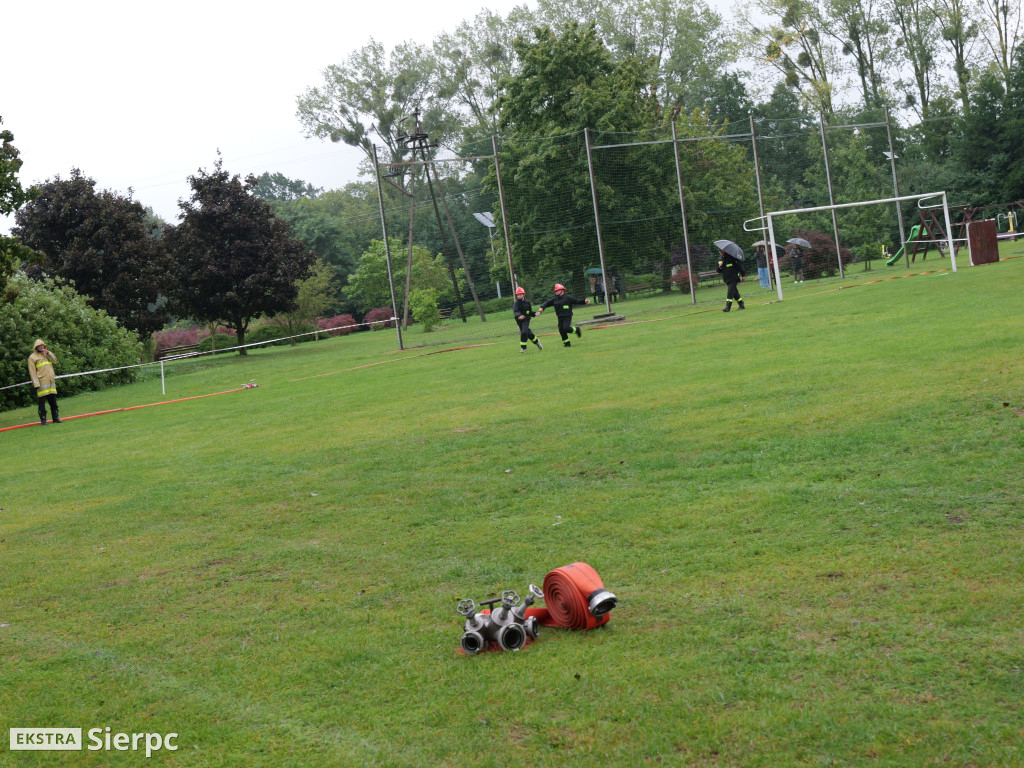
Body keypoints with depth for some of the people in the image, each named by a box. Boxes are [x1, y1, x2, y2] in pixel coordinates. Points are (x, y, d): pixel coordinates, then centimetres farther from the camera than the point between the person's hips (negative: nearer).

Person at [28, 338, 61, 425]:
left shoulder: (47, 354, 18)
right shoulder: (32, 357, 0)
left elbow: (54, 360, 5)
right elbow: (32, 372, -5)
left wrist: (48, 353, -9)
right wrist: (36, 384, -13)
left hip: (51, 382, 5)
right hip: (42, 383, -5)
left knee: (53, 400, 9)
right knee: (42, 401, -3)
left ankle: (55, 417, 16)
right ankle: (43, 419, 1)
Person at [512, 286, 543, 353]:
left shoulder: (527, 302, 2)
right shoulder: (516, 303, -8)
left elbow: (530, 311, 15)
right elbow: (515, 311, -27)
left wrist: (534, 314, -3)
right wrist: (519, 316, -46)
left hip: (526, 319, 0)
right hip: (519, 320, 0)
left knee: (524, 332, -17)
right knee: (528, 333, 8)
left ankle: (523, 347, -8)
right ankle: (536, 341, 34)